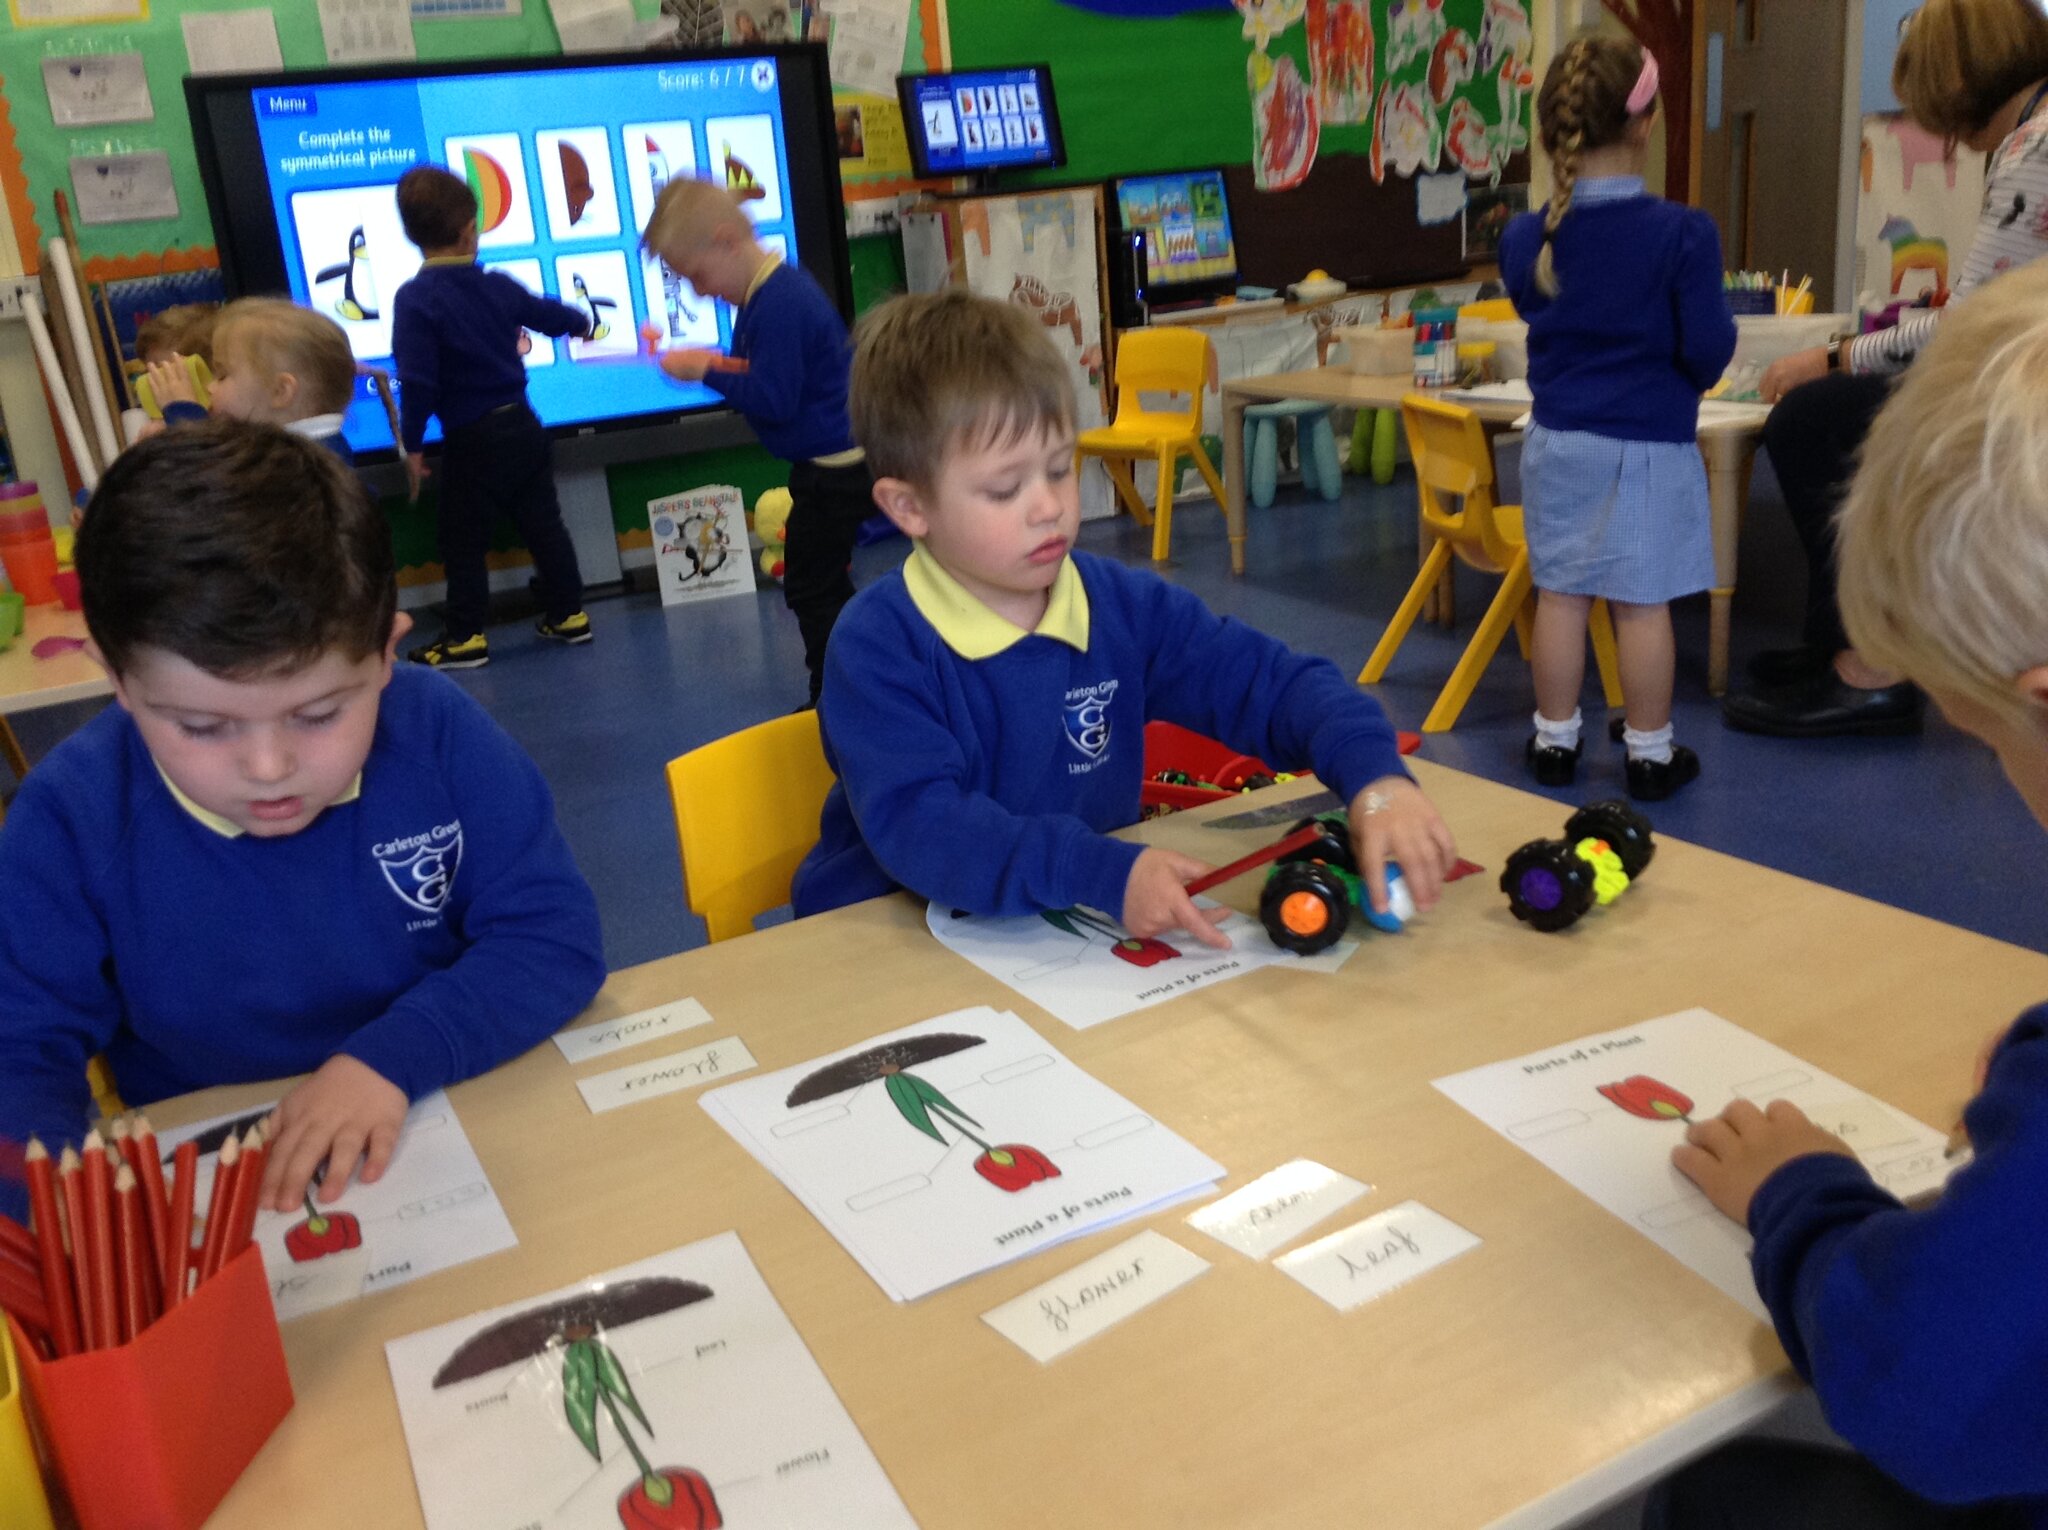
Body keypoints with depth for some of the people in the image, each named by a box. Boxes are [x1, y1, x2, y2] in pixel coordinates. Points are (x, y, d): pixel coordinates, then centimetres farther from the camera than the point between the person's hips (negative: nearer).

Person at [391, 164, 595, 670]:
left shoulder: (414, 299, -14)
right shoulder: (497, 286, 3)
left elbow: (416, 380, -19)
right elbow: (547, 313, 22)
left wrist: (413, 444, -10)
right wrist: (581, 323, 44)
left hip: (472, 442, -5)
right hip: (523, 426, 5)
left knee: (463, 539, 4)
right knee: (543, 524, 14)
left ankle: (465, 637, 8)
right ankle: (568, 614, 21)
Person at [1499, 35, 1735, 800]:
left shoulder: (1524, 238, -3)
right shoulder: (1683, 232, -14)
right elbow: (1708, 350, -9)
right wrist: (1687, 383, 12)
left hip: (1558, 439, 3)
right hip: (1650, 443, -3)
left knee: (1559, 594, 11)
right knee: (1642, 602, 4)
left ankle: (1554, 741, 21)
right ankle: (1650, 753, 16)